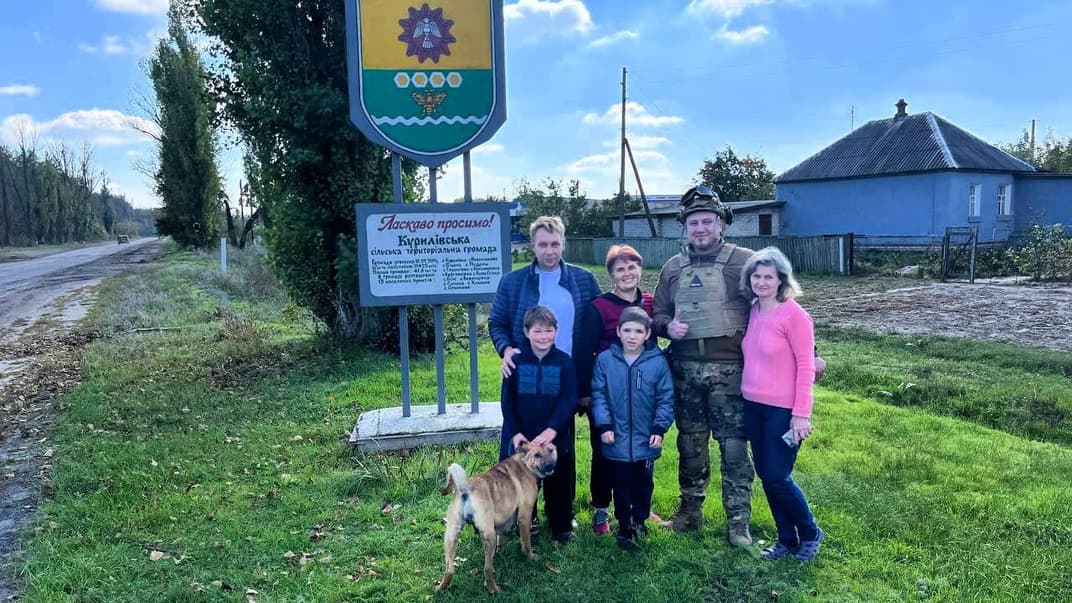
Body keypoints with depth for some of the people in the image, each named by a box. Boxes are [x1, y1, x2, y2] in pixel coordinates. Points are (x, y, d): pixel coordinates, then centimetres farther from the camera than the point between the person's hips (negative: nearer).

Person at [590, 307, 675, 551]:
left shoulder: (658, 361, -8)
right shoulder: (605, 360, -6)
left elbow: (665, 398, -2)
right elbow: (598, 395, -3)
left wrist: (660, 428, -8)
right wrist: (604, 425, -9)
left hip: (646, 441, 1)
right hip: (617, 441, 0)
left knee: (643, 484, 17)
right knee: (621, 486, 11)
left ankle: (640, 521, 37)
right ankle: (624, 527, 26)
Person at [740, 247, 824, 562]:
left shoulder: (794, 315, -14)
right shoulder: (753, 311, 5)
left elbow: (805, 367, -13)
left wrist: (801, 414, -16)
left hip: (783, 410, -7)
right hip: (753, 407, 7)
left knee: (777, 477, -1)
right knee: (765, 475, 13)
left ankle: (810, 534, 24)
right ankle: (786, 539, 29)